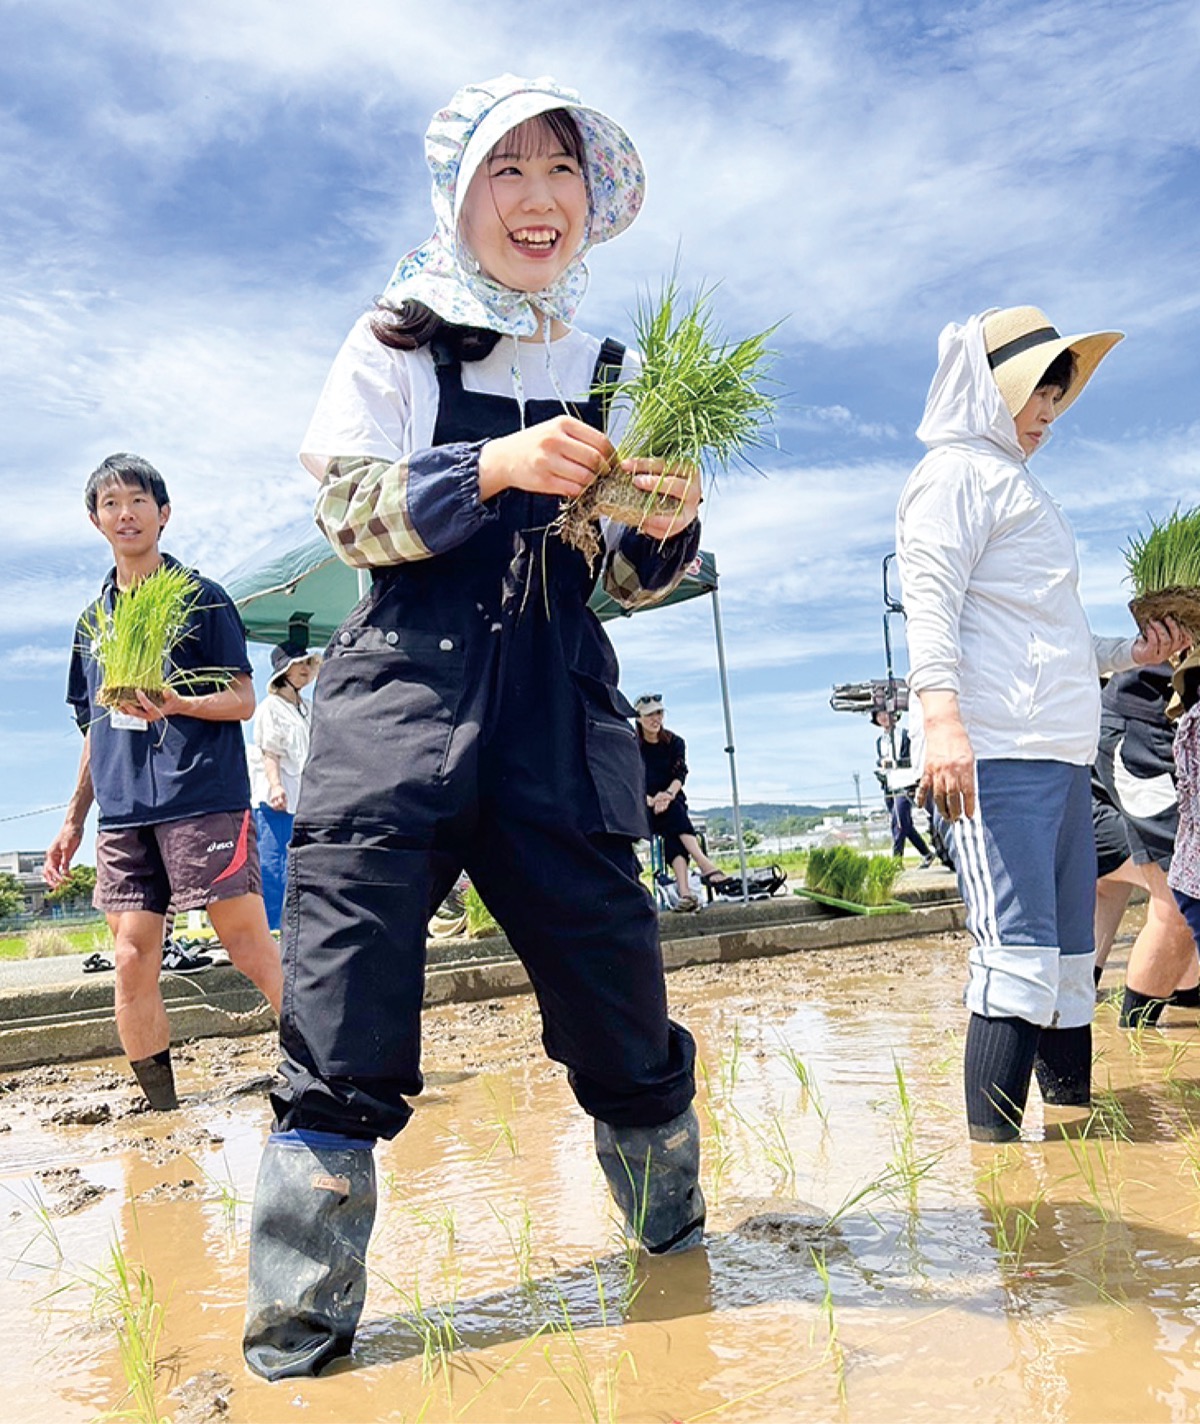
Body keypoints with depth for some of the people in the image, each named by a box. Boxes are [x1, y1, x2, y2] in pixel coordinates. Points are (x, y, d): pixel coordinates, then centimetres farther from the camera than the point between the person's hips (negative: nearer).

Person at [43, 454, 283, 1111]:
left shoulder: (200, 598, 4)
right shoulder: (93, 619, 19)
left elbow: (242, 700, -1)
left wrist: (175, 704, -19)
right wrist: (73, 818, 21)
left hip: (204, 798, -5)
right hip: (122, 814, 5)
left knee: (251, 947, -7)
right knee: (132, 964, 1)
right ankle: (162, 1108, 12)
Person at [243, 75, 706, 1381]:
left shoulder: (606, 370, 17)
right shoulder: (397, 339, 10)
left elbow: (622, 579, 17)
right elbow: (347, 511, -2)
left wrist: (663, 525, -5)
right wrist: (491, 465, -16)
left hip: (562, 726, 3)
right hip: (405, 698, -2)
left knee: (623, 1014, 7)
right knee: (341, 1043, -6)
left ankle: (674, 1243, 35)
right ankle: (294, 1337, 12)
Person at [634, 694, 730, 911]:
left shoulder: (675, 742, 9)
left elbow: (680, 774, -4)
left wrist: (668, 794, -26)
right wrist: (650, 800, -27)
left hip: (672, 802, 2)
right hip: (643, 810, -2)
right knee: (673, 812, -35)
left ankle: (684, 890, -51)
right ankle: (706, 866, -52)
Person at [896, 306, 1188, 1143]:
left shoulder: (1019, 485, 29)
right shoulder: (958, 472, 1)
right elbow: (930, 603, -14)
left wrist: (1130, 653, 26)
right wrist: (941, 719, -27)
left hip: (1062, 756, 10)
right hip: (996, 755, -10)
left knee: (1070, 962, 12)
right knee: (1020, 959, -16)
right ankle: (994, 1152, -13)